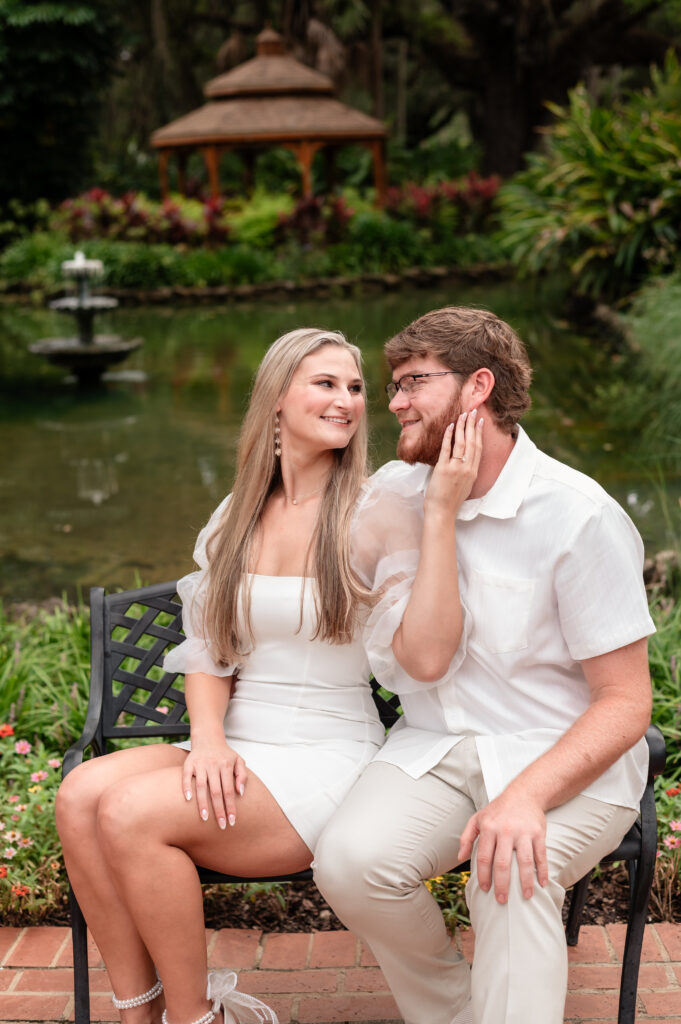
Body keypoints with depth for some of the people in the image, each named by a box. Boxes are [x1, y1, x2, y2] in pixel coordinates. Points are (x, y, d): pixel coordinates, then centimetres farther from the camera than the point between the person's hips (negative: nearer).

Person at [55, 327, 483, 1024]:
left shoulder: (379, 515, -6)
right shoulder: (235, 517, 11)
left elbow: (425, 657, -19)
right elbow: (207, 650, 12)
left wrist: (442, 511, -24)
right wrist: (207, 737, -8)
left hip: (327, 758, -5)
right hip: (235, 754, 5)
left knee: (130, 812, -25)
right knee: (81, 794, -20)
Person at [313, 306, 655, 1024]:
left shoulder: (578, 517, -12)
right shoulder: (394, 491, 6)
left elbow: (625, 702, -11)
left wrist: (526, 795, -28)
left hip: (565, 762, -4)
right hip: (433, 750, 5)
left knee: (513, 873, -36)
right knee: (349, 860, -24)